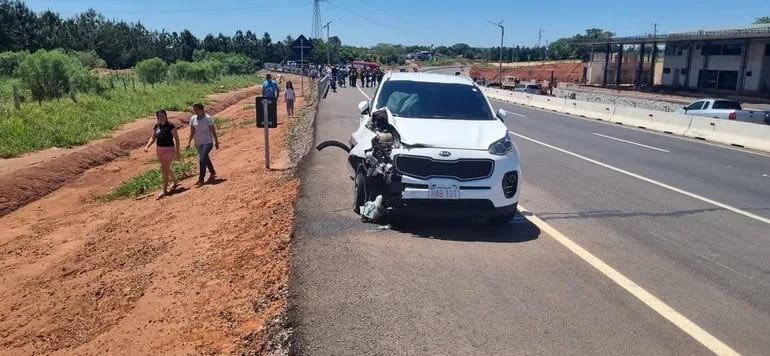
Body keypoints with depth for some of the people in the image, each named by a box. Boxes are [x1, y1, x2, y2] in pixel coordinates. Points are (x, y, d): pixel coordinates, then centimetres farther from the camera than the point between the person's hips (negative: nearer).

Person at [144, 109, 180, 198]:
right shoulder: (156, 126, 3)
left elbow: (176, 138, -13)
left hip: (169, 149, -7)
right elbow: (153, 138, 8)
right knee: (166, 168, 18)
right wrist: (147, 146, -8)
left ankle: (165, 190, 2)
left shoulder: (171, 126, -15)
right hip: (159, 149, 7)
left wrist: (177, 151, -15)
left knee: (164, 169, -7)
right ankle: (176, 181, 41)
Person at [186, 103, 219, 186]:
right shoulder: (193, 119, 2)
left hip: (207, 142, -6)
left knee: (202, 159, -15)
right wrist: (189, 142, 1)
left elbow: (213, 131, -7)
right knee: (205, 159, 18)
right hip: (198, 143, 6)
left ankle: (201, 179, -10)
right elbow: (192, 132, 7)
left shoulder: (208, 118, -11)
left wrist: (216, 142, -5)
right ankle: (213, 173, 37)